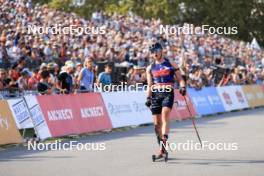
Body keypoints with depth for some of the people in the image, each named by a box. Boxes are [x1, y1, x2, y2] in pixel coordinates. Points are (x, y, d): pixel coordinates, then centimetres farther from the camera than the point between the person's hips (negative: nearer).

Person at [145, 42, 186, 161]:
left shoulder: (171, 65, 6)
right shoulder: (150, 68, 14)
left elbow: (180, 79, 6)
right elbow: (149, 85, 14)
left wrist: (182, 87, -13)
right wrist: (148, 97, 2)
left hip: (168, 94, -4)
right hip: (155, 94, 4)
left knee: (164, 117, -22)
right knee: (156, 123, 0)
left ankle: (163, 145, -32)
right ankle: (162, 150, 8)